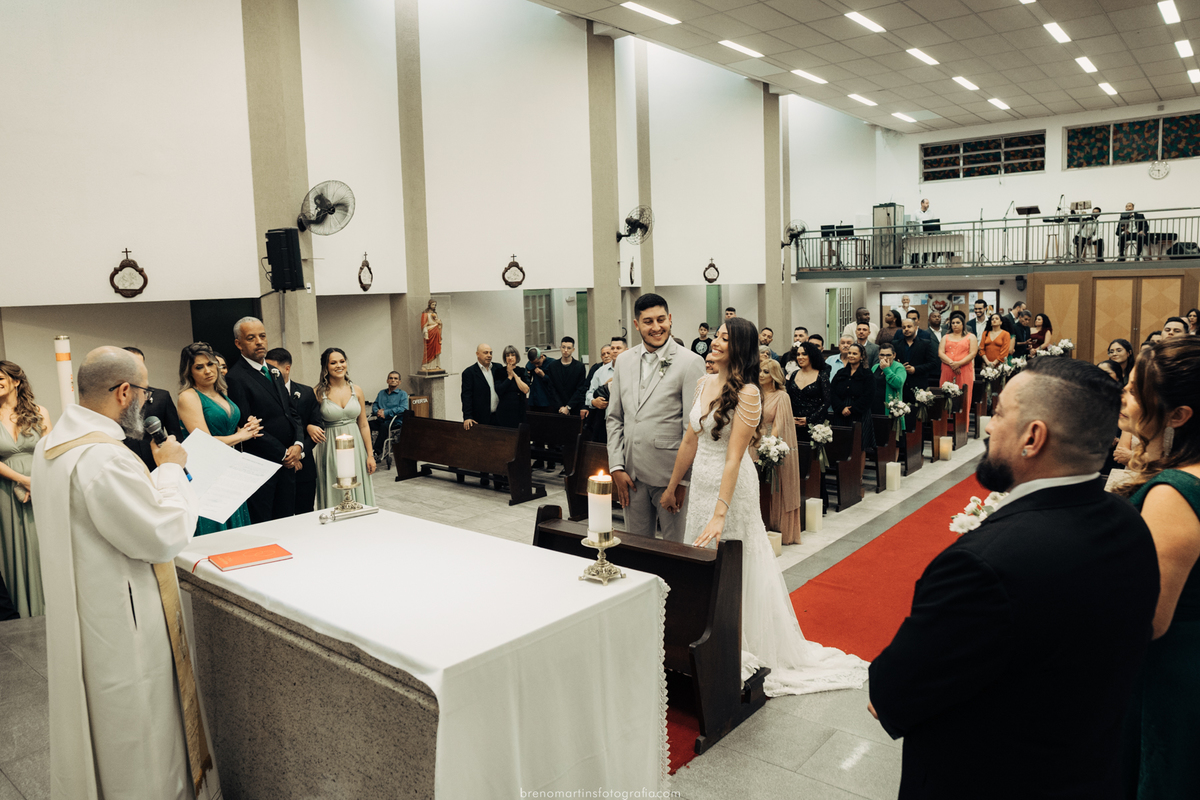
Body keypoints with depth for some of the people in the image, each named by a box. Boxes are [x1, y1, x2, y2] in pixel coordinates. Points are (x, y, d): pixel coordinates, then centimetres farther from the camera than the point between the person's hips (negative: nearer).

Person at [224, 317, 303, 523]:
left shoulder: (274, 373, 15)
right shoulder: (236, 378, -11)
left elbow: (292, 413, 16)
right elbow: (247, 426, -16)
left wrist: (298, 445, -2)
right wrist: (283, 454, -11)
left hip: (288, 461, 7)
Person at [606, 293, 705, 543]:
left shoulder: (690, 362, -7)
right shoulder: (624, 361, 9)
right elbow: (614, 418, 12)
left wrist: (683, 479, -10)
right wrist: (617, 467, 4)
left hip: (672, 476, -4)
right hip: (632, 475, 5)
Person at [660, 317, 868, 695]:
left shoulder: (747, 393, -18)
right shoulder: (703, 383, 3)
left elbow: (734, 457, -22)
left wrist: (719, 513, -25)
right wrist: (671, 487, 13)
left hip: (732, 488, -7)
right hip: (700, 484, 7)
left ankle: (743, 653, 24)